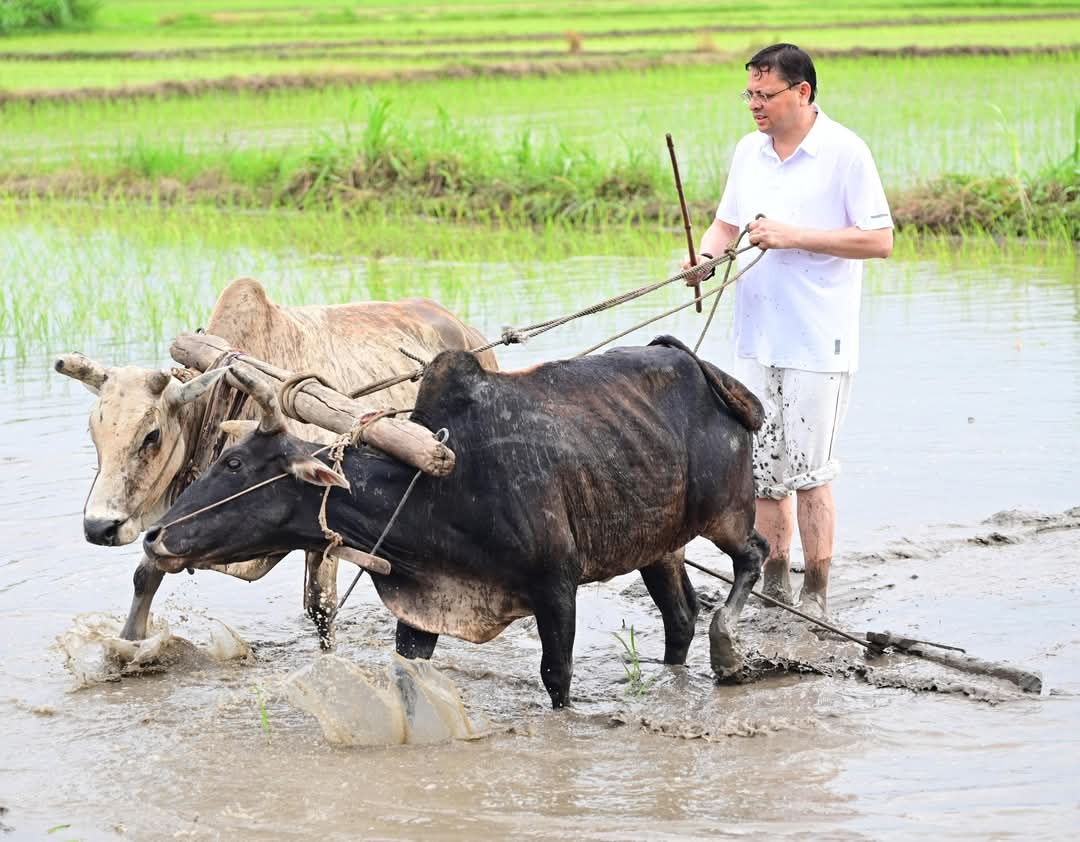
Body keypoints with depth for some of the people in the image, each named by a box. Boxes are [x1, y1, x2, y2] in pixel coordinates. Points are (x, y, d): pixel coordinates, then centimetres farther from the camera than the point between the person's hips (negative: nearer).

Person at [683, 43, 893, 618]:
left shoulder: (844, 152, -10)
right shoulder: (748, 151, 9)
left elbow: (880, 240, -13)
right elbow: (726, 222, 18)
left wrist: (794, 236, -18)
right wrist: (704, 255, -5)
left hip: (819, 344, -6)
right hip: (757, 339, 6)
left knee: (809, 473, -2)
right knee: (762, 470, 9)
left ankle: (815, 597, 8)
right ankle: (773, 587, 21)